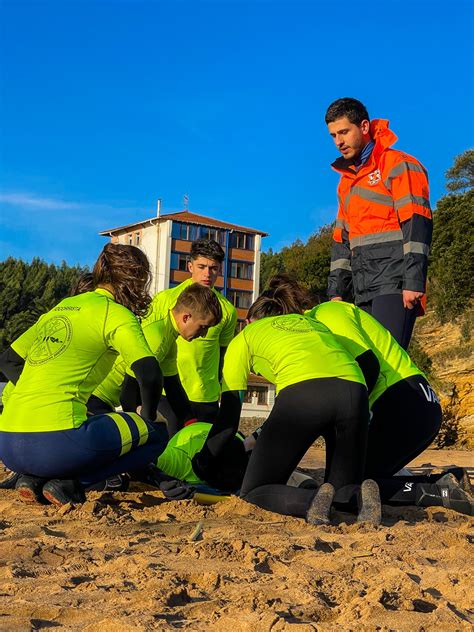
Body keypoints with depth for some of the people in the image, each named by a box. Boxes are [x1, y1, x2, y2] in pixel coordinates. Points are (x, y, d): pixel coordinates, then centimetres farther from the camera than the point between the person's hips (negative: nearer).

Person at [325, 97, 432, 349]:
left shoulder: (399, 165, 0)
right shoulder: (347, 179, 24)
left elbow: (417, 223, -10)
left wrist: (413, 281, -19)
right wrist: (337, 290, 16)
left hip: (395, 283, -7)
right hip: (364, 290, 8)